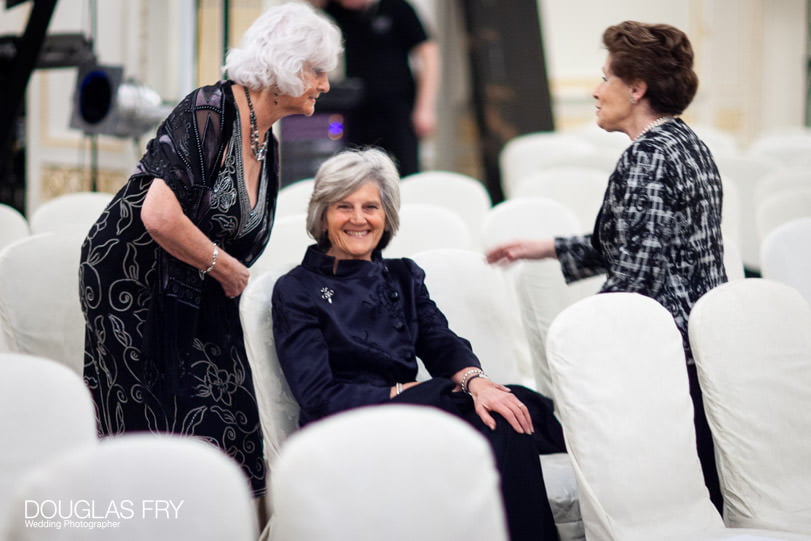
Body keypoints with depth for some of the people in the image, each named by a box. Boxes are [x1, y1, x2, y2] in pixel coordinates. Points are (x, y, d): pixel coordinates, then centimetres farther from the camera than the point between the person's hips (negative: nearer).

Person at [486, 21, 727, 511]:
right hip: (707, 340, 10)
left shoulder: (646, 158, -14)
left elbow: (637, 272, -20)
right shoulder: (690, 146, 16)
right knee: (707, 491, 12)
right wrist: (548, 249, 22)